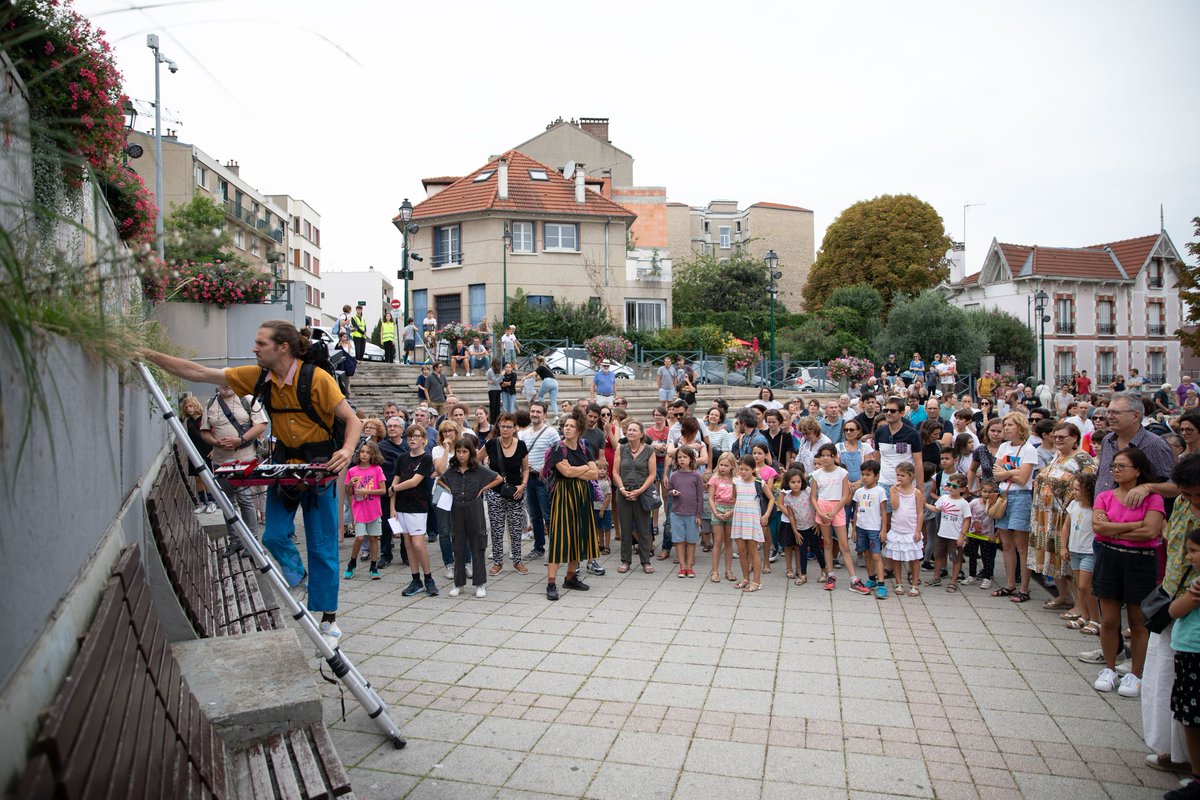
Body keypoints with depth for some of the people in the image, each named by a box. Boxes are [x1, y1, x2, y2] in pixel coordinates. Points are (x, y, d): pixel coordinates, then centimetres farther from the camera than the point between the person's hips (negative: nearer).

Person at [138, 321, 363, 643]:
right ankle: (298, 578, 33)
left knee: (323, 547, 1)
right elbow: (198, 373, 0)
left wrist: (347, 450, -36)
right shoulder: (258, 377, -2)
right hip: (283, 463, 5)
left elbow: (352, 419, -19)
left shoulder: (317, 378, -19)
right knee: (274, 536, 1)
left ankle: (329, 618, 14)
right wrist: (150, 356, -5)